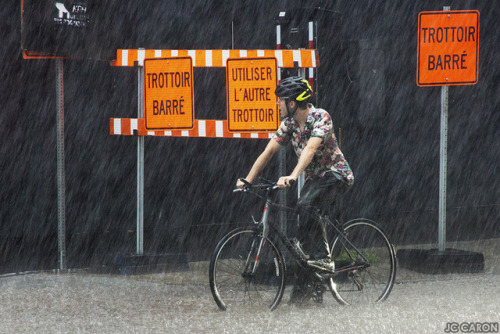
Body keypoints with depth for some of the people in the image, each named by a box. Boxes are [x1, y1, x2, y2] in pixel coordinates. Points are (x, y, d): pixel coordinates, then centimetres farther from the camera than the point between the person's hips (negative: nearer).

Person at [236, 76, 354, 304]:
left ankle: (322, 257, -25)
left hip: (337, 174, -7)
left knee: (307, 205, -33)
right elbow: (269, 151, -2)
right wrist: (248, 180, -11)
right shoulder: (289, 123, -1)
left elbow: (310, 149, -36)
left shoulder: (320, 117, -23)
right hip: (313, 178, 7)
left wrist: (292, 177, -49)